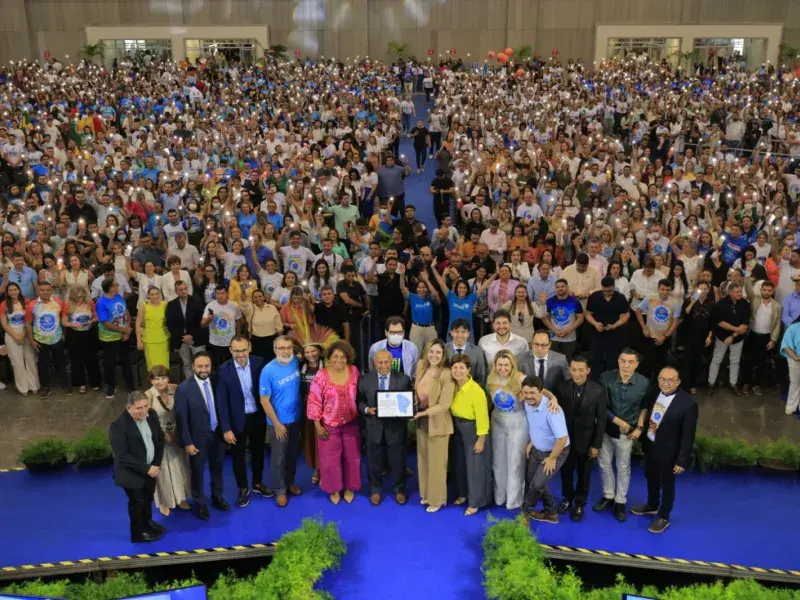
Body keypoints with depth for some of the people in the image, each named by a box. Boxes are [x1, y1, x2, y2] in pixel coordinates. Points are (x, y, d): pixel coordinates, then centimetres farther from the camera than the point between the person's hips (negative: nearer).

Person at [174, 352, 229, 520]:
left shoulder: (217, 381, -10)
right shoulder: (184, 389, -21)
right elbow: (181, 418, -15)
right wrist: (187, 442, -14)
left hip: (218, 433, 4)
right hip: (198, 437, -3)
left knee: (217, 468, 23)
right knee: (198, 472, 15)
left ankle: (217, 497, 46)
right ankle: (200, 503, 38)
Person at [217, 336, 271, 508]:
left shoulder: (259, 363, -13)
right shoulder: (224, 370, -18)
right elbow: (221, 402, -14)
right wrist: (226, 428, -14)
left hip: (258, 417, 2)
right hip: (237, 420, -2)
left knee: (258, 452, 21)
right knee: (238, 455, 15)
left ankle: (257, 483, 43)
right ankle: (243, 488, 36)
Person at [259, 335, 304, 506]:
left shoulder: (296, 362, -6)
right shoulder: (268, 371, -21)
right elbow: (264, 400, -17)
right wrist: (277, 424, -16)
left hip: (296, 418, 5)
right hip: (279, 421, -5)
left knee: (293, 454, 20)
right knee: (278, 457, 8)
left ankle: (290, 482, 39)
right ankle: (280, 490, 25)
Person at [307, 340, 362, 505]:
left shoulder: (354, 371, -7)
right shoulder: (321, 376, -16)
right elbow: (314, 401, -11)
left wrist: (361, 415, 6)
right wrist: (317, 425, -10)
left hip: (351, 424, 3)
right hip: (329, 425, -3)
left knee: (352, 457, 15)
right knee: (330, 459, 11)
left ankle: (349, 488, 35)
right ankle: (334, 489, 32)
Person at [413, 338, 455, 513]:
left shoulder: (447, 374, -23)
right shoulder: (421, 365, -4)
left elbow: (445, 404, -22)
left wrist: (424, 412, -28)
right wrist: (414, 408, -1)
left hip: (437, 423, -6)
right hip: (421, 421, 6)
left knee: (436, 462, 8)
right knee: (423, 460, 19)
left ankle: (437, 499, 25)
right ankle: (426, 493, 37)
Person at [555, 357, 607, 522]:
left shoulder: (598, 390, -17)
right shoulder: (562, 387, -12)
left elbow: (601, 420, -10)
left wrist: (596, 444, -9)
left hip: (585, 440, -1)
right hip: (565, 438, 2)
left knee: (583, 474, 18)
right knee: (566, 471, 20)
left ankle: (579, 503, 38)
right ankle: (567, 498, 43)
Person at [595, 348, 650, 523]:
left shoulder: (644, 383, -17)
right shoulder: (606, 378, -20)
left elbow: (645, 406, 1)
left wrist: (639, 427, -5)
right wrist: (619, 421, -14)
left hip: (627, 432, -1)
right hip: (606, 428, 1)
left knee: (623, 468, 14)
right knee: (604, 464, 15)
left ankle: (620, 501, 31)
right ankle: (608, 496, 36)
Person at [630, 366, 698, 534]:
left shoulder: (688, 403, -25)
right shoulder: (654, 393, -9)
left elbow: (688, 435, -19)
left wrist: (682, 460, -15)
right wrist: (642, 434, 8)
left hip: (668, 451, -5)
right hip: (649, 445, 5)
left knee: (666, 484, 17)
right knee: (651, 478, 26)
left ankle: (663, 517, 38)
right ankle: (652, 506, 51)